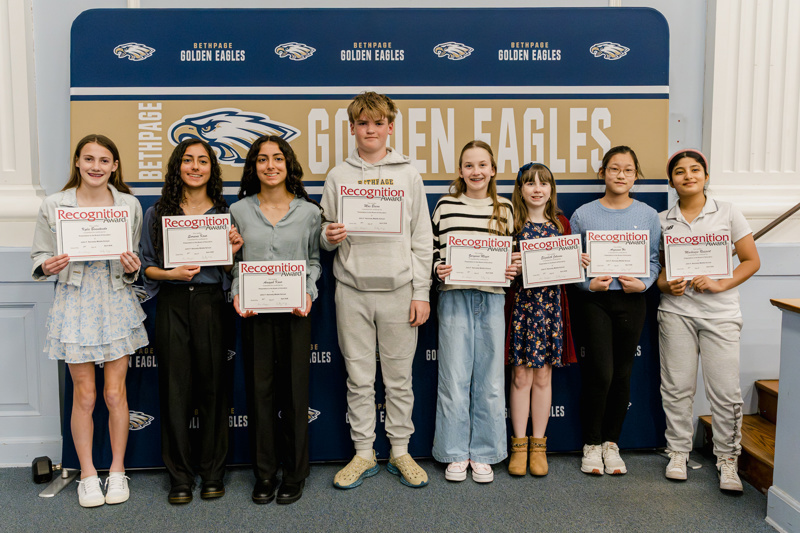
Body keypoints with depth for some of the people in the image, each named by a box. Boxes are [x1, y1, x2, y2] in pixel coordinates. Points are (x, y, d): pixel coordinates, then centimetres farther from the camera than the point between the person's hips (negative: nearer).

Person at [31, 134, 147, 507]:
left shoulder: (130, 205, 4)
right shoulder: (53, 206, 0)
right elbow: (39, 257, 6)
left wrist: (132, 268, -11)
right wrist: (49, 266, -16)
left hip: (116, 303, 1)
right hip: (75, 303, -1)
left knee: (115, 392, 5)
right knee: (84, 395, 4)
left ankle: (117, 471, 22)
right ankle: (88, 475, 21)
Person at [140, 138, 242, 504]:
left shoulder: (225, 213, 9)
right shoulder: (157, 213, 8)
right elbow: (146, 265, 8)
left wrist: (233, 251, -9)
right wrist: (172, 273, -11)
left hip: (211, 303, 0)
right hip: (172, 305, 0)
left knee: (213, 384, 3)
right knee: (175, 386, 2)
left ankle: (213, 472, 17)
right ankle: (180, 475, 15)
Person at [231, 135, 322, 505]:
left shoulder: (309, 212, 4)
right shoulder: (239, 211, 6)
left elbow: (313, 261, 9)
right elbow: (234, 261, 10)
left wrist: (308, 293, -7)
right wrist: (237, 294, -7)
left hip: (294, 311, -1)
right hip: (254, 312, 1)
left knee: (294, 389, 4)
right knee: (259, 389, 6)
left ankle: (295, 474, 19)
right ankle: (264, 474, 20)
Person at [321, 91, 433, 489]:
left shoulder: (408, 175, 6)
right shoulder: (338, 176, 8)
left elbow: (422, 239, 4)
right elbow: (325, 239, 11)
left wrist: (421, 292, -1)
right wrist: (329, 237, -14)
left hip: (398, 289, 0)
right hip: (352, 290, 1)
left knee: (399, 377, 6)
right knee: (358, 377, 7)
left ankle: (400, 452, 20)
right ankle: (363, 453, 20)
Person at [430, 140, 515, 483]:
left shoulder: (504, 208, 8)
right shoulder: (446, 205, 4)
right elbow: (433, 249, 7)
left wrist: (511, 271, -5)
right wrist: (438, 269, -12)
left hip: (491, 299, 2)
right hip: (455, 297, -1)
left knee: (490, 379, 6)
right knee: (454, 378, 3)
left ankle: (484, 454, 20)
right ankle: (456, 454, 18)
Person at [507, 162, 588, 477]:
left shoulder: (561, 223, 9)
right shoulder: (512, 223, 1)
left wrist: (579, 262, -6)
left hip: (551, 305, 2)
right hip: (520, 304, -2)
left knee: (542, 377, 7)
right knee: (521, 377, 1)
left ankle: (538, 445, 18)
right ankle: (519, 444, 14)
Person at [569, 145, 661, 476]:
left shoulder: (648, 215, 6)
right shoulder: (583, 215, 0)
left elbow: (654, 260, 8)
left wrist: (643, 283, -9)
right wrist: (588, 283, -14)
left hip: (631, 301, 2)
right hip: (594, 300, -2)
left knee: (622, 374, 8)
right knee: (600, 372, -8)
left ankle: (611, 443, 24)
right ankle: (591, 444, 11)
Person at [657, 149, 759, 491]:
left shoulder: (727, 213, 4)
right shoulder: (662, 220, 8)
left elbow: (752, 261, 4)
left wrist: (721, 284, -10)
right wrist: (666, 285, -8)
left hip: (720, 312, -1)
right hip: (676, 311, 2)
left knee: (725, 390, -2)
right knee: (677, 386, 6)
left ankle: (727, 458, 14)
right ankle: (678, 451, 22)